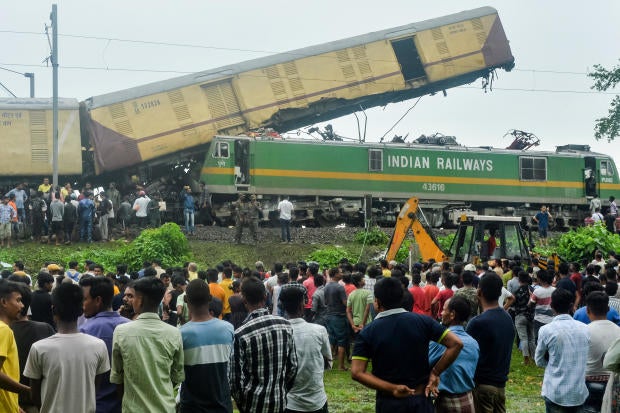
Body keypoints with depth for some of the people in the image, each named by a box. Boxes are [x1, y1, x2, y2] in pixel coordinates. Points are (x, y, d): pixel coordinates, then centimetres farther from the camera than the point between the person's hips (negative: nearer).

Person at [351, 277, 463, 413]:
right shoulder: (422, 321, -5)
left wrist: (392, 389, -13)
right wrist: (435, 373, -4)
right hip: (420, 399, 1)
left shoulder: (367, 333, -8)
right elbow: (456, 344, -9)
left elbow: (357, 373, -15)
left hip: (388, 402, -1)